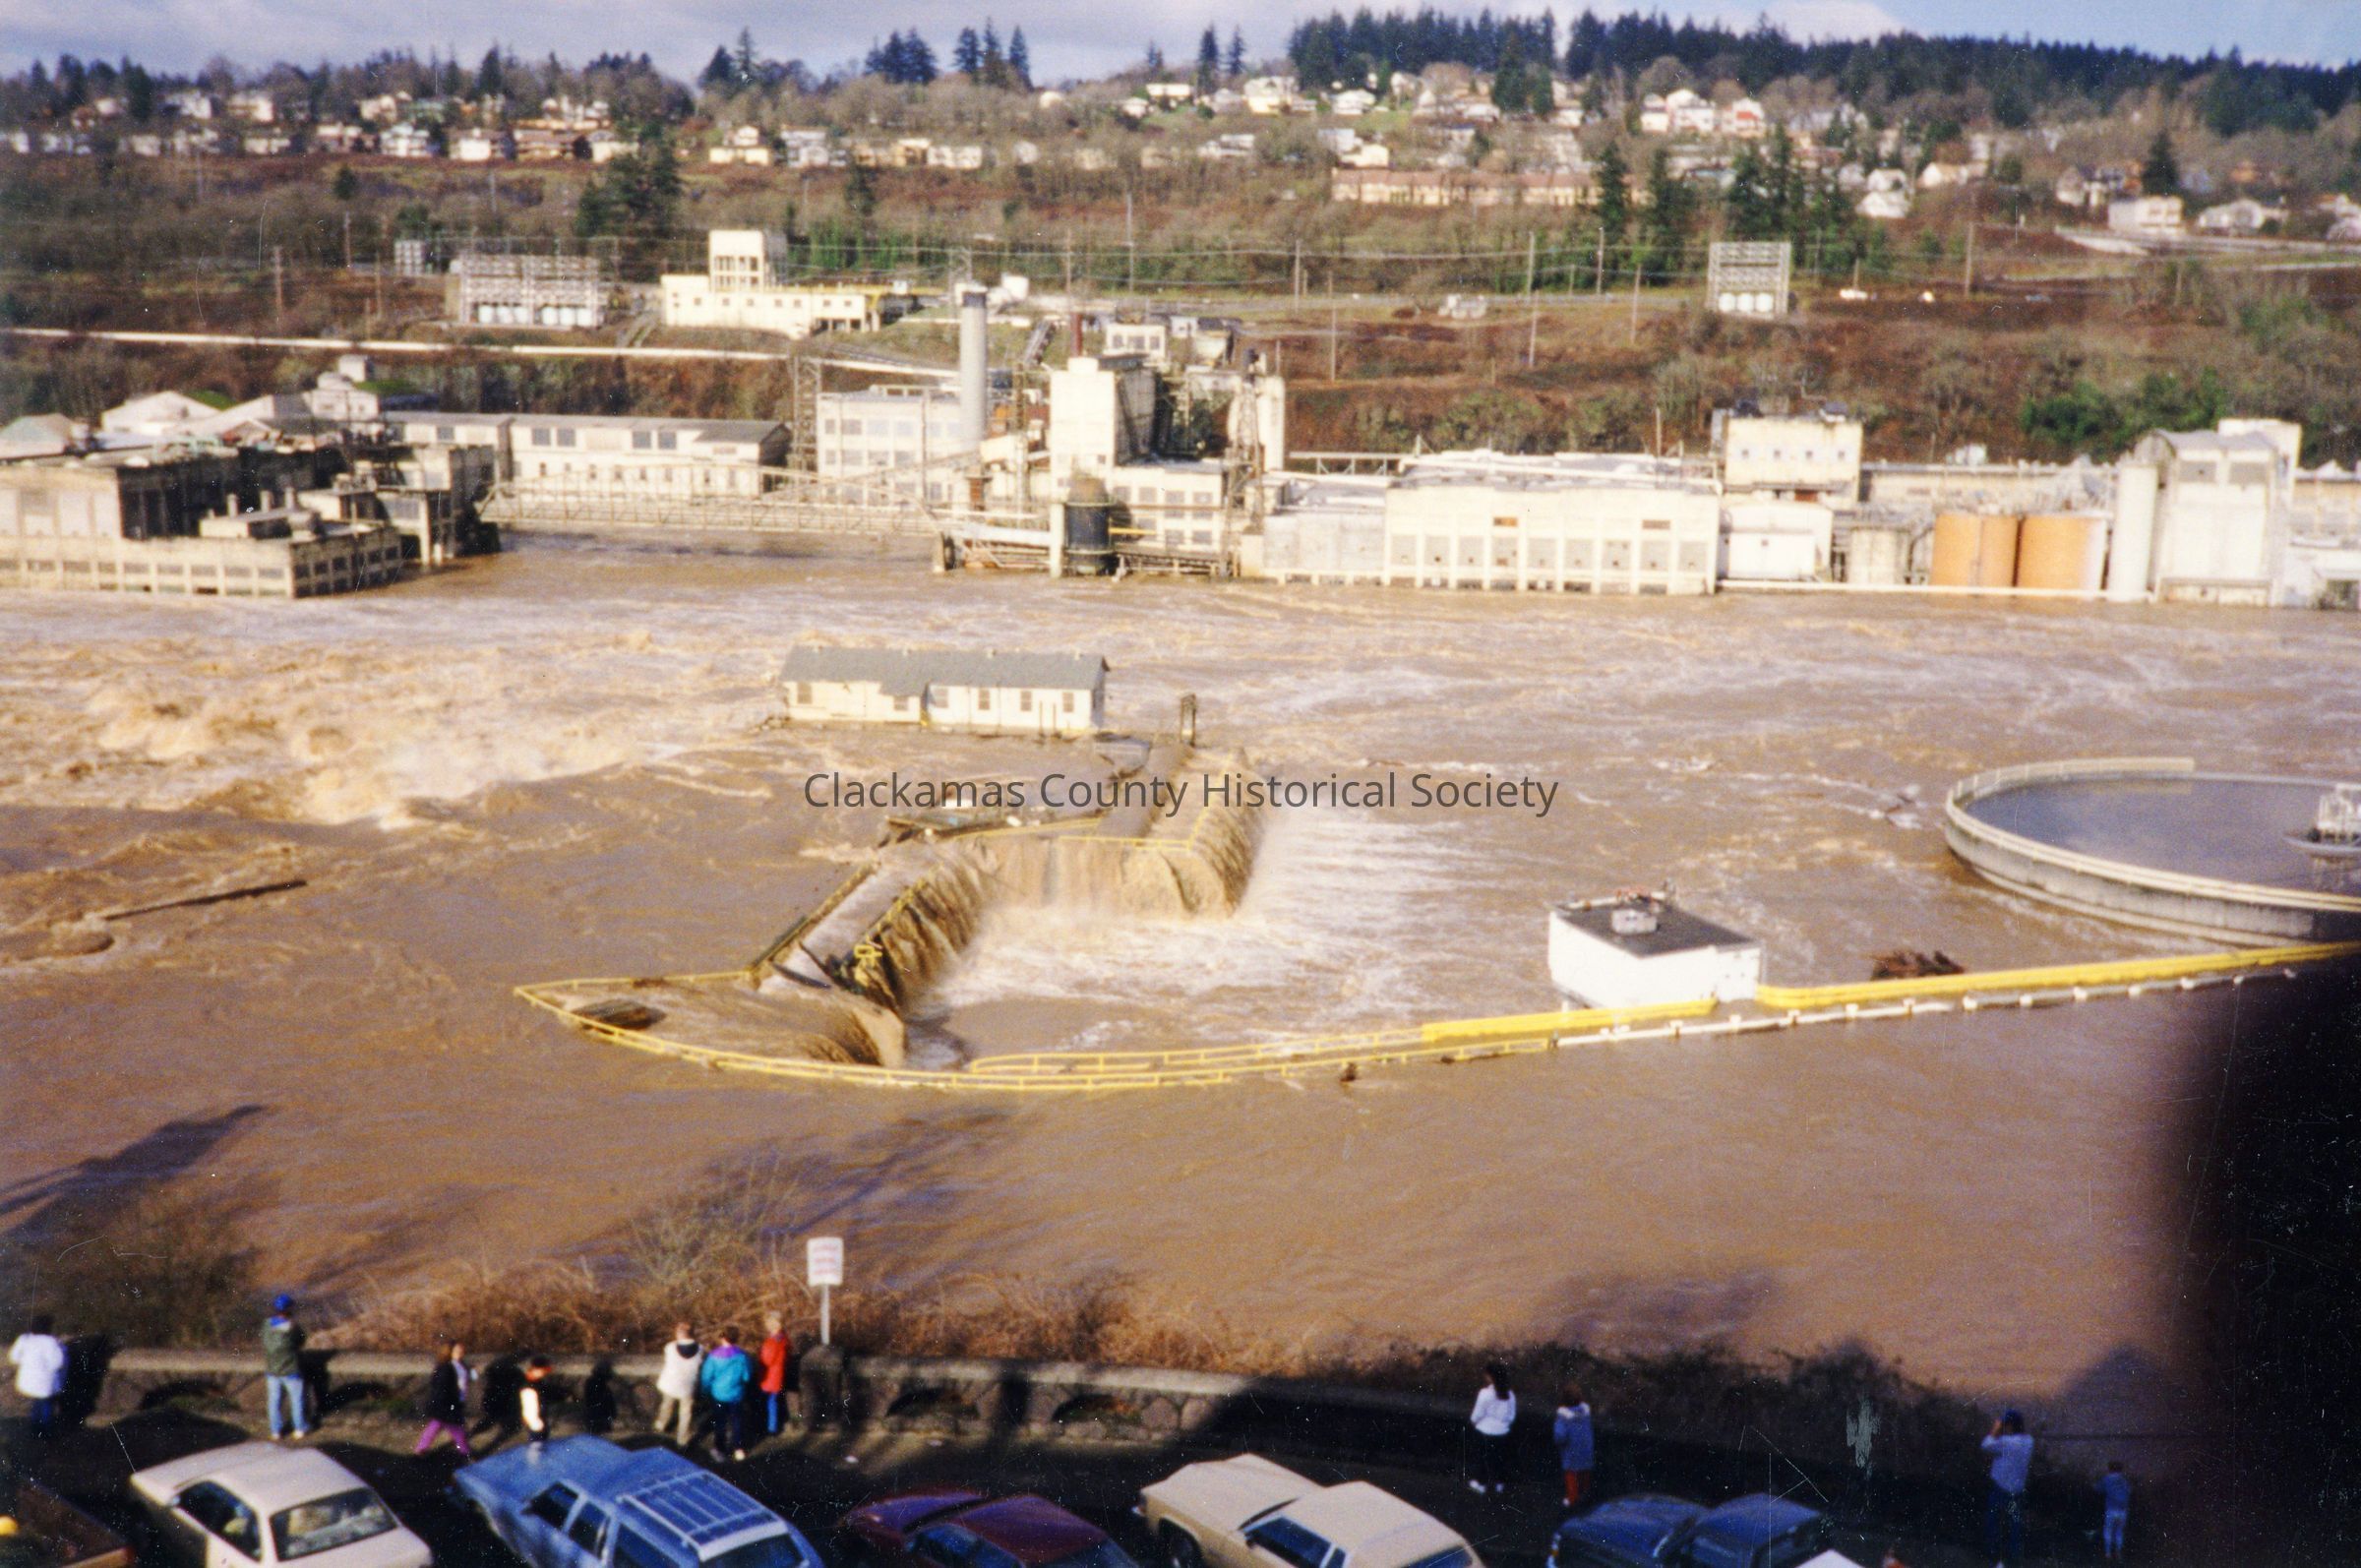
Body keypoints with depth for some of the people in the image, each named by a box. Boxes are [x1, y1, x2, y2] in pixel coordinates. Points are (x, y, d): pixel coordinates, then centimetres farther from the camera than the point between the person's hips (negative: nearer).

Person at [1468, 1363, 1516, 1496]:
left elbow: (1478, 1414, -13)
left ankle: (1481, 1483, 21)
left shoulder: (1485, 1393, -20)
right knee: (1500, 1457, 15)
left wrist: (1473, 1421, 7)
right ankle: (1500, 1483, 24)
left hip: (1485, 1431, -4)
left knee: (1483, 1457, 12)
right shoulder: (1510, 1394, -5)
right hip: (1502, 1432, 4)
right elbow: (1512, 1415, 2)